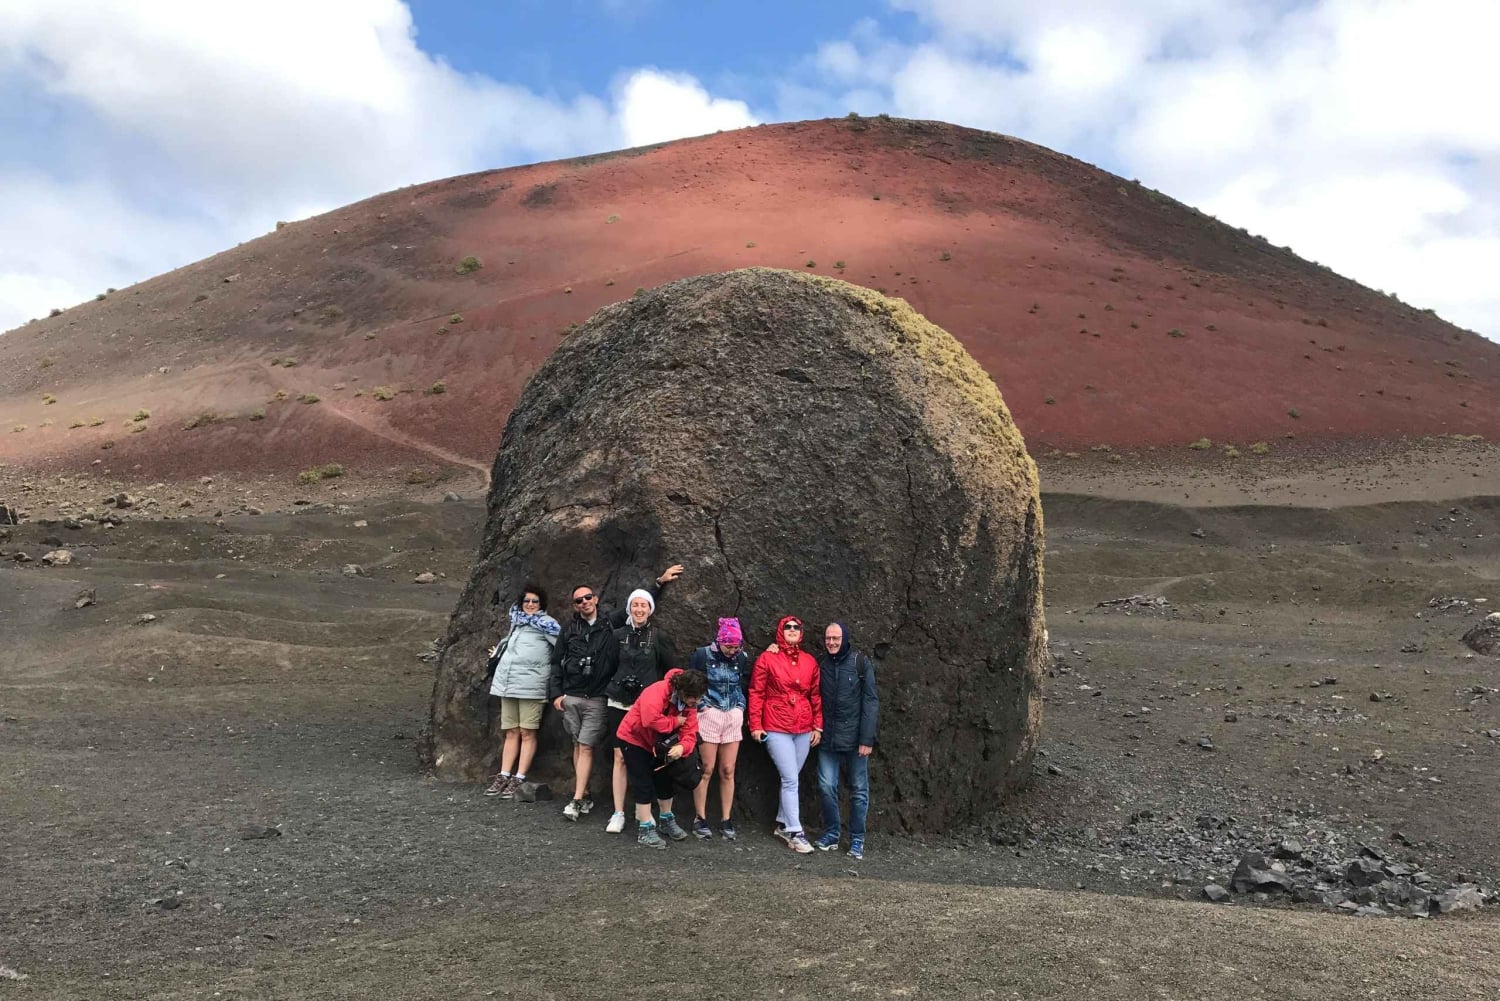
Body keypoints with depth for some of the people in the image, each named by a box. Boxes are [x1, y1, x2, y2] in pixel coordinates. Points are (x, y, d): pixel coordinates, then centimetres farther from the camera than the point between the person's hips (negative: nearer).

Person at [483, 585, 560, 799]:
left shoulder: (545, 623, -2)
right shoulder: (516, 622, 19)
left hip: (530, 686, -6)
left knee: (527, 733, -5)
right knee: (511, 732, 8)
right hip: (508, 683, 6)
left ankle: (519, 779, -5)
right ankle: (504, 776, 9)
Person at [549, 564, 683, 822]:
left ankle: (577, 800, -4)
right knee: (578, 746, 9)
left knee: (586, 748, -5)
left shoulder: (611, 622, 3)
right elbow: (557, 663, 12)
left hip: (597, 699, -2)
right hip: (570, 697, 2)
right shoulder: (569, 630, 8)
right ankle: (584, 796, 18)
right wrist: (555, 693, 5)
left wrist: (661, 582, 5)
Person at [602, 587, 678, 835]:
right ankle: (618, 813, 6)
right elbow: (611, 667, 11)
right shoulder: (619, 635, 6)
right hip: (619, 704, 2)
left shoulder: (660, 637, 1)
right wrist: (608, 700, 10)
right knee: (620, 757, 1)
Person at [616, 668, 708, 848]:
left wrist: (682, 746, -38)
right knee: (644, 784, -7)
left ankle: (666, 820, 32)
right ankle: (646, 829, 2)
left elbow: (690, 732, -16)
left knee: (666, 779, 13)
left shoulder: (689, 703, -12)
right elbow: (651, 720, -49)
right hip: (634, 739, -7)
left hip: (658, 744, 7)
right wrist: (675, 722, -33)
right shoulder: (658, 692, -35)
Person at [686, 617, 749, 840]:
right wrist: (701, 707, -7)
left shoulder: (741, 659, 4)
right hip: (709, 715, -3)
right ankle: (700, 819, 9)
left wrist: (740, 708, 5)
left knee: (727, 771, 5)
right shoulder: (702, 655, -6)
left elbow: (746, 685, 14)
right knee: (707, 769, -1)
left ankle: (727, 820, 12)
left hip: (733, 718, 3)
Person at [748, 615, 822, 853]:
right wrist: (755, 724, -7)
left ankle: (783, 824, 25)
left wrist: (818, 726, 8)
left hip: (804, 729, 4)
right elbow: (756, 693, -3)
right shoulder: (767, 658, -3)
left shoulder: (810, 661, 8)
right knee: (791, 780, -8)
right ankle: (795, 833, -3)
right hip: (776, 728, -4)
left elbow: (816, 695, 11)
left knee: (790, 779, 11)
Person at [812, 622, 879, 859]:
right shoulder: (821, 664, 5)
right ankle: (831, 835, 18)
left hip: (854, 738, -3)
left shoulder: (861, 663, -6)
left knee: (859, 790, 5)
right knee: (826, 786, 3)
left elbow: (871, 701, -8)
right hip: (828, 738, 3)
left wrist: (867, 739, -12)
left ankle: (857, 840, 15)